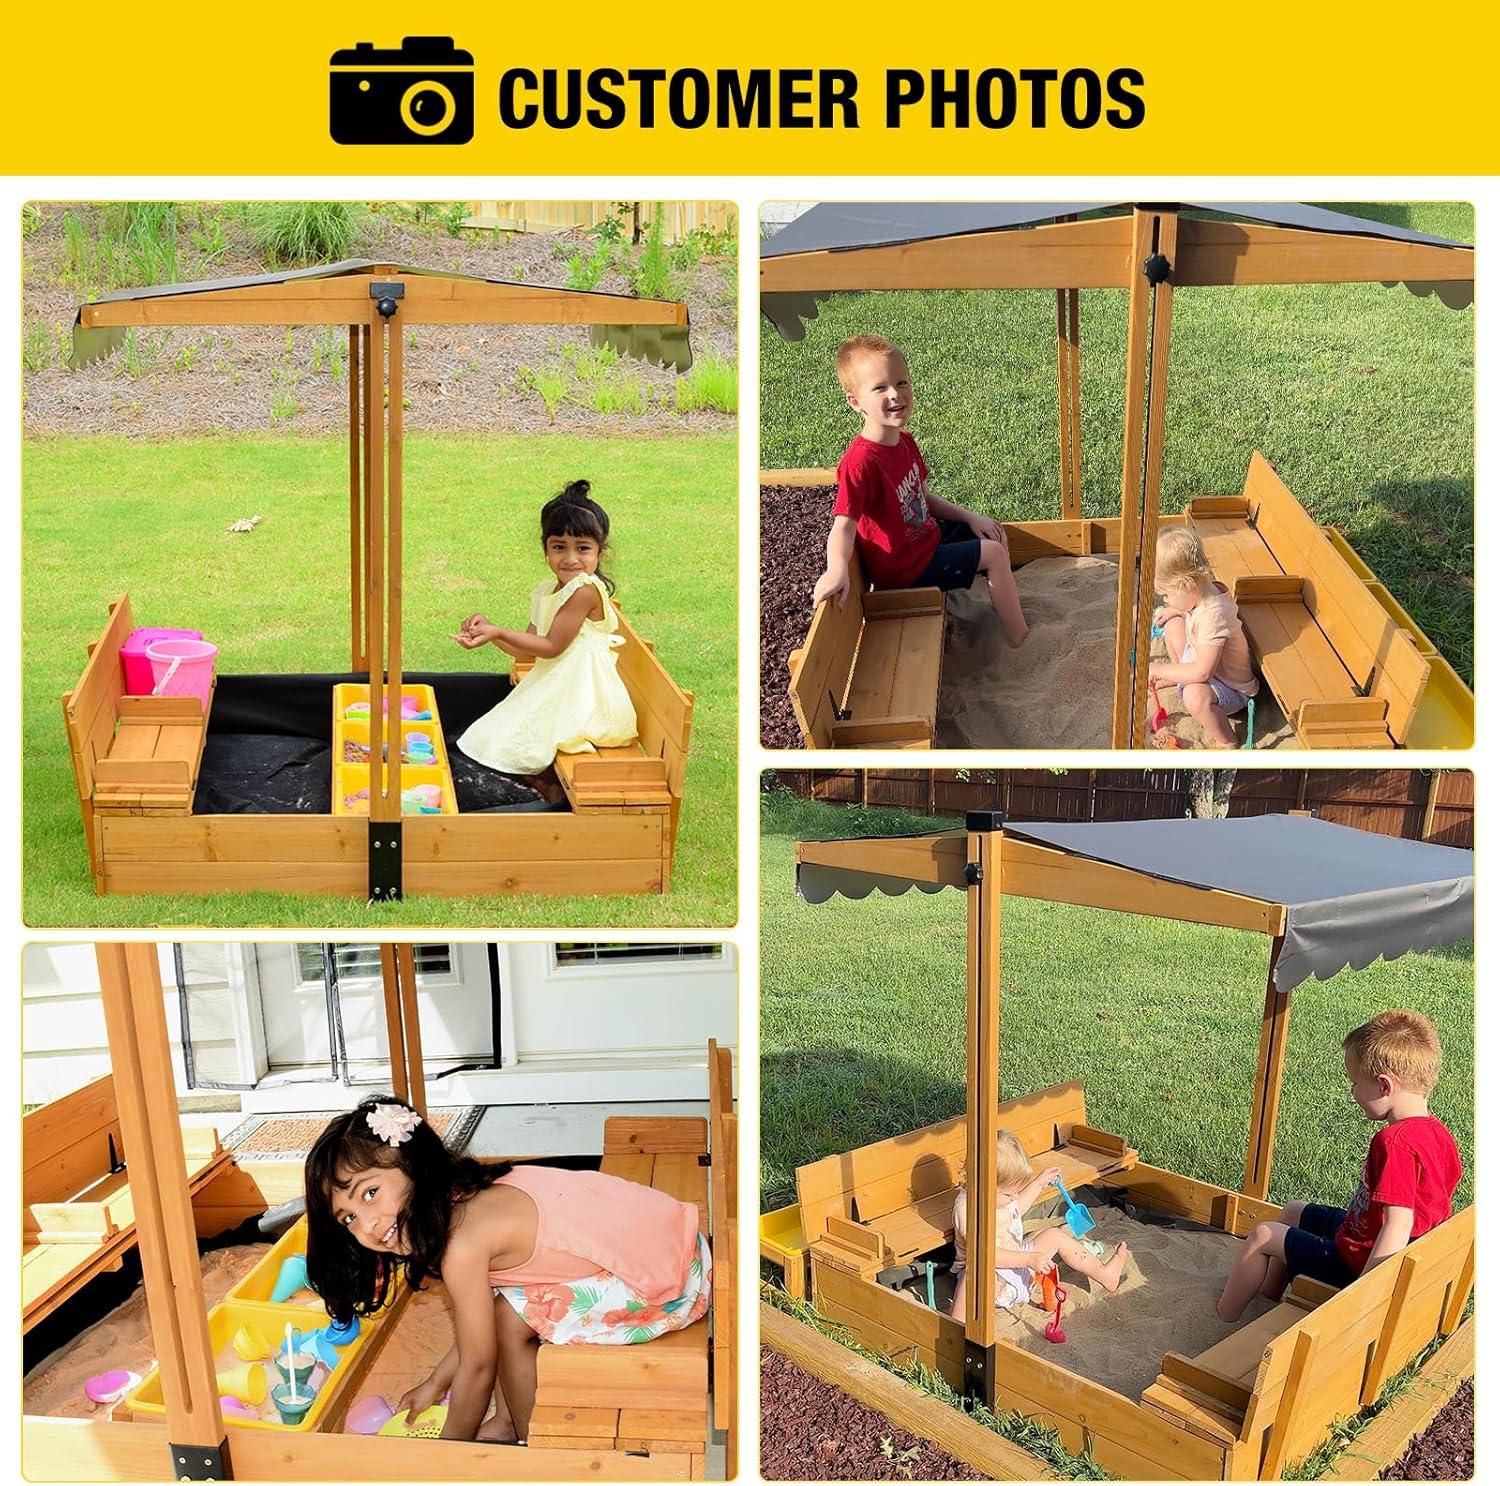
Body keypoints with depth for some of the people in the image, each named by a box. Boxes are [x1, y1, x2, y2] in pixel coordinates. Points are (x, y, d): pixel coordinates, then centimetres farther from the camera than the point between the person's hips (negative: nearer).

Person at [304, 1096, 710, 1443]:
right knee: (497, 1301, 9)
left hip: (671, 1286, -9)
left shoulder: (463, 1246, -22)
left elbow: (478, 1367, -9)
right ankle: (508, 1423, 23)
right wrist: (434, 1384, 26)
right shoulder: (469, 1192, 3)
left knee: (509, 1319, -7)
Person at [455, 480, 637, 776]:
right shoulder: (547, 591, 9)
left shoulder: (586, 589, -19)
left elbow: (552, 646, -17)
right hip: (554, 689, 9)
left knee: (507, 740, -11)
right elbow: (528, 650, 11)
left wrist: (498, 632, -18)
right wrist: (488, 629, -2)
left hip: (581, 696, -9)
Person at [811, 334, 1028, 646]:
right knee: (993, 554, -7)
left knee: (994, 533, 20)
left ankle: (1004, 604, 36)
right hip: (904, 568, -10)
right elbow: (844, 526, -36)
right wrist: (837, 569, -53)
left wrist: (969, 517, 7)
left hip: (926, 535, 10)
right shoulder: (861, 463, -31)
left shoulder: (903, 442, 0)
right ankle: (1020, 641, 6)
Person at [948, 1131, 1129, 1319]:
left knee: (1054, 1236, 8)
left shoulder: (999, 1194, 1)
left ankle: (1104, 1273, 13)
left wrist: (1038, 1183, 19)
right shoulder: (967, 1208, -29)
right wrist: (1029, 1259, -31)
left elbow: (1014, 1210, 25)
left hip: (1017, 1261, 9)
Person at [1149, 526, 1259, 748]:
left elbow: (1202, 673, -37)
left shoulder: (1213, 615, -37)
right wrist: (1175, 610, 1)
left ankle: (1225, 742, -15)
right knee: (1173, 624, 9)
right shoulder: (1204, 590, -10)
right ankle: (1178, 676, 31)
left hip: (1233, 689, -10)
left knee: (1195, 695, -41)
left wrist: (1160, 670, -27)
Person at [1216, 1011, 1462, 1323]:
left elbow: (1399, 1224, -37)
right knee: (1292, 1211, 26)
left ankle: (1223, 1321, 16)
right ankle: (1269, 1297, 37)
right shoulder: (1439, 1132, -2)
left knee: (1261, 1236, 2)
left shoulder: (1394, 1141, -33)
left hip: (1358, 1261, -10)